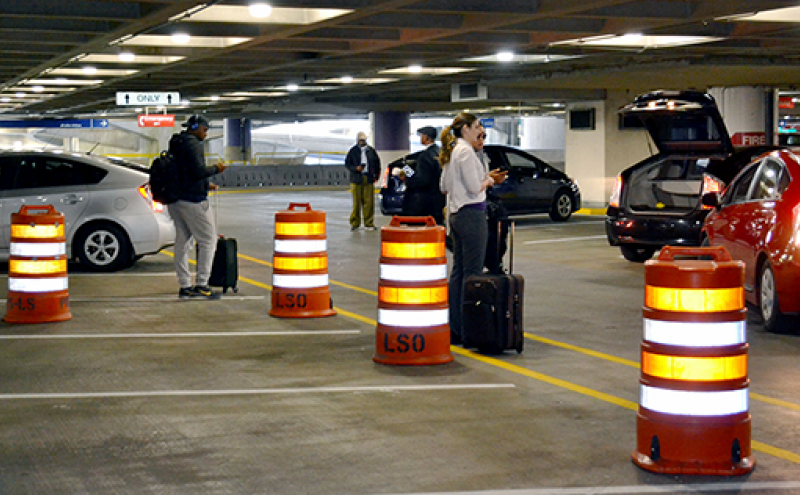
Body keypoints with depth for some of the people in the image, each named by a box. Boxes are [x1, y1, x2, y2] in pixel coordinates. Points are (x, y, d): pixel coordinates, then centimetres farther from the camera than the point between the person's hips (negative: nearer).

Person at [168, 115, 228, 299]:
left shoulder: (176, 144, 18)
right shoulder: (192, 143, -12)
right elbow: (198, 170, -21)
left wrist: (205, 184, 21)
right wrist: (216, 168, -5)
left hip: (175, 199, 10)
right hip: (192, 200, -10)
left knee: (182, 241, 10)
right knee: (208, 240, -3)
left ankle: (185, 286, 11)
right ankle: (201, 284, -5)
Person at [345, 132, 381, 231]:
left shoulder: (371, 150, 12)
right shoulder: (353, 151, 5)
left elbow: (377, 162, 18)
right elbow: (347, 163, 4)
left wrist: (376, 175, 9)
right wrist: (356, 168, -13)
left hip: (369, 179, 2)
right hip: (356, 179, -2)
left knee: (369, 202, -2)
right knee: (356, 202, -2)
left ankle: (369, 224, 5)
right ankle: (354, 223, 6)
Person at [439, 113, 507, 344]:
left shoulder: (451, 152, 15)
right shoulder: (465, 151, -14)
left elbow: (444, 187, 20)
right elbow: (475, 187, -20)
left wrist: (485, 177, 18)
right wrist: (488, 180, 2)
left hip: (456, 213, 10)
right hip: (471, 214, -10)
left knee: (458, 271, 12)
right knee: (472, 273, -7)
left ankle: (453, 328, 16)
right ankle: (468, 331, -5)